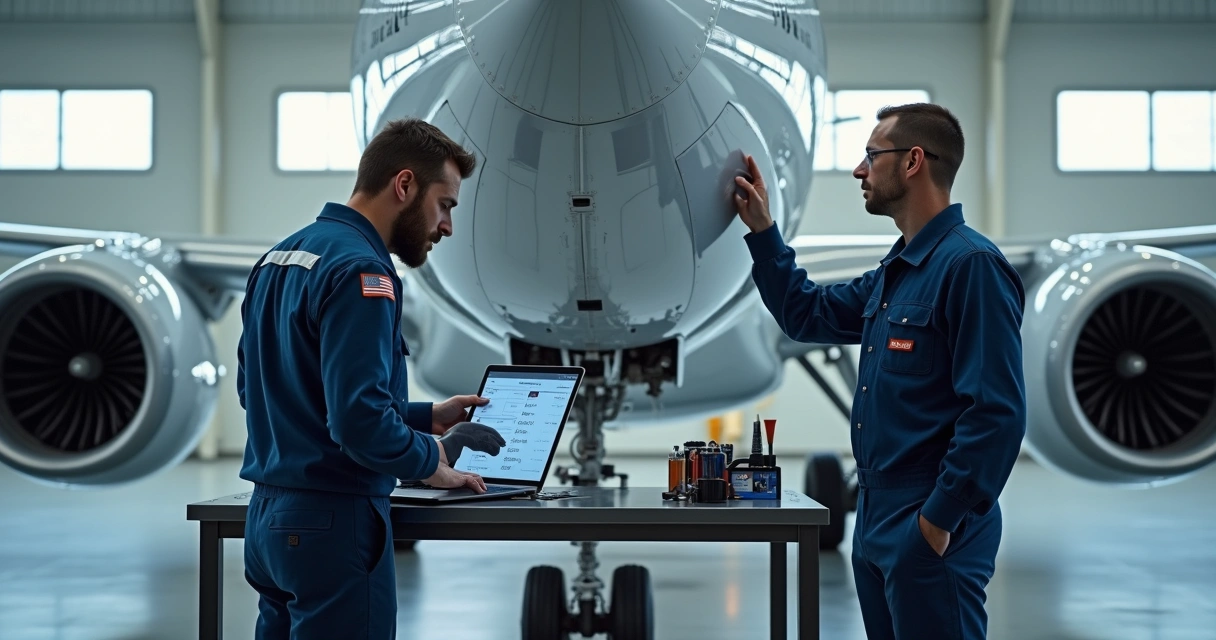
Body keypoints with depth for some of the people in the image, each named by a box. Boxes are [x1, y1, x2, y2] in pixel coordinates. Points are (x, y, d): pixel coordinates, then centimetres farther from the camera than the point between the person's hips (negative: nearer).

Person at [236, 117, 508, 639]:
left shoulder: (278, 259, 12)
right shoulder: (358, 271, -17)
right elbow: (360, 420, -26)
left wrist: (424, 417, 18)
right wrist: (431, 459, -6)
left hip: (268, 517, 9)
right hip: (331, 522, -9)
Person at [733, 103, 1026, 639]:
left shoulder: (972, 265, -16)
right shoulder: (894, 272, 14)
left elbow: (997, 413, -22)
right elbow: (806, 314, 28)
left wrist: (940, 521, -20)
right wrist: (762, 231, 19)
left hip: (932, 534, -10)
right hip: (877, 524, 10)